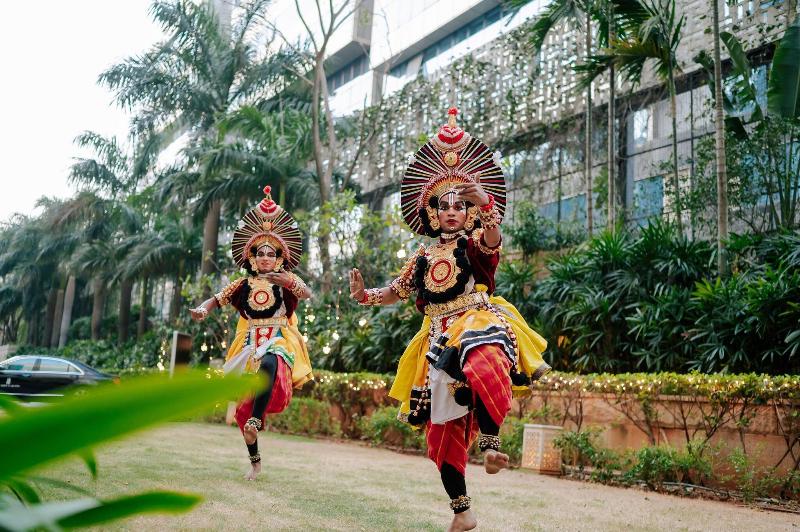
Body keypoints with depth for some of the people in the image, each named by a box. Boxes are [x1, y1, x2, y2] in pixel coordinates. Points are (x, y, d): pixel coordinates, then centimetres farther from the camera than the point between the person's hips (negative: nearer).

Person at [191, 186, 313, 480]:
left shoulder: (287, 281, 3)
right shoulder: (243, 284, 11)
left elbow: (307, 294, -16)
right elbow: (218, 298, 5)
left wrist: (289, 282, -36)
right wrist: (203, 309, -17)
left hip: (279, 340, -3)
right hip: (250, 344, 3)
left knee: (270, 363, -41)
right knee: (242, 403, 2)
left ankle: (256, 419, -41)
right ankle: (255, 461, 16)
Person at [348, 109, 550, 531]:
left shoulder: (475, 244, 4)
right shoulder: (423, 258, 17)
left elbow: (492, 242, -20)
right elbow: (395, 292, 22)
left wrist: (486, 206, -38)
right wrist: (364, 295, 3)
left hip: (478, 325, -4)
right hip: (440, 338, 5)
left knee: (484, 367, -43)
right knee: (442, 428, 5)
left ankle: (490, 442, -23)